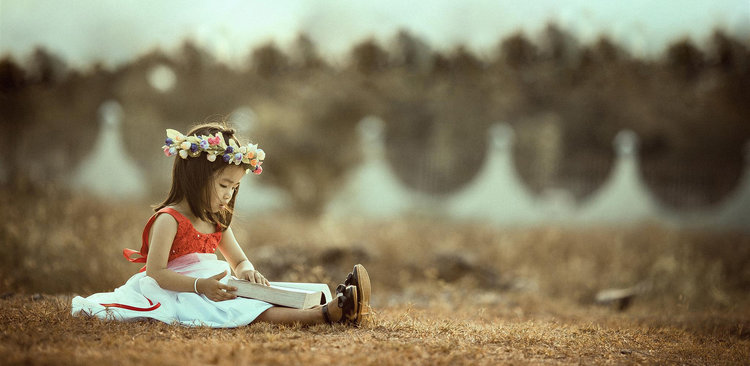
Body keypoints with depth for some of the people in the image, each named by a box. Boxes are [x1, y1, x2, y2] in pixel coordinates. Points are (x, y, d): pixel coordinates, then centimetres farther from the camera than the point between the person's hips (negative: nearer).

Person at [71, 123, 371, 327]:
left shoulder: (217, 223, 15)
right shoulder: (169, 220, -13)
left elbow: (239, 261, 23)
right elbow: (156, 272, -19)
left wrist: (247, 272, -4)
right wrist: (201, 285, -31)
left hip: (211, 290, 9)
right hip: (180, 294, -9)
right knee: (251, 312, -29)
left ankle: (335, 307, -36)